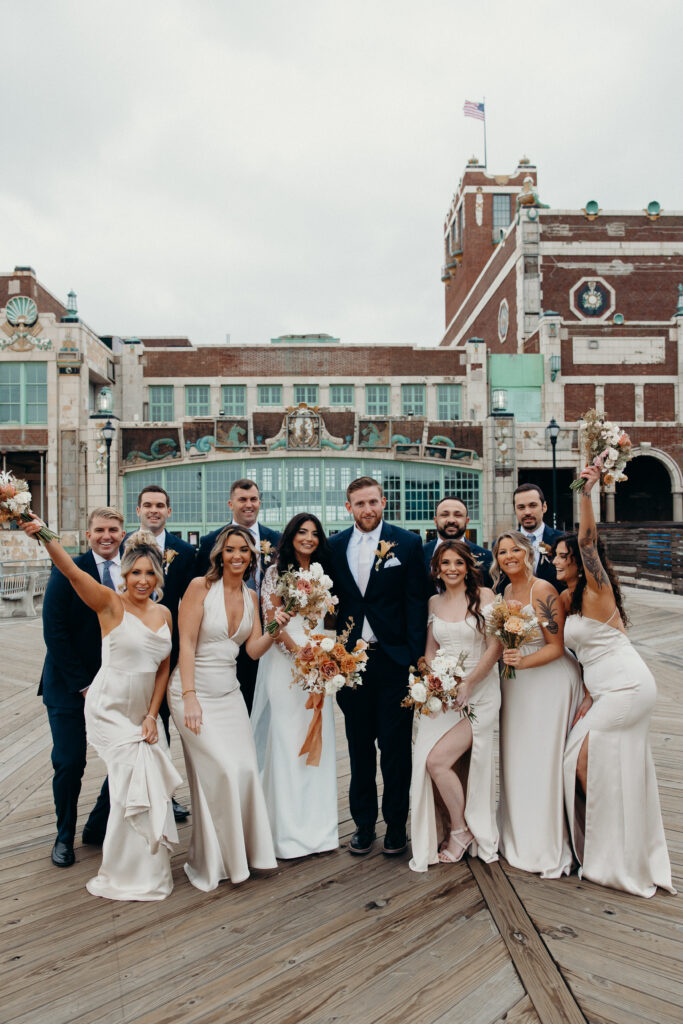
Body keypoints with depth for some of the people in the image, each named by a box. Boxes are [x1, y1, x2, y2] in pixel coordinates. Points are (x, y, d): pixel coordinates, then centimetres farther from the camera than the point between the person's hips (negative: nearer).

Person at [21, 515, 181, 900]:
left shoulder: (164, 613, 3)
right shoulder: (110, 604, -13)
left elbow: (163, 668, 6)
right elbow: (71, 571, -30)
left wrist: (152, 716, 0)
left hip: (143, 710, 6)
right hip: (109, 709, -5)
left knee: (151, 781, 10)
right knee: (134, 779, -8)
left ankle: (148, 866, 34)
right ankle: (128, 873, 15)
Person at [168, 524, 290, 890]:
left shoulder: (250, 596, 8)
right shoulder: (201, 586, -10)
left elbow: (254, 649, 6)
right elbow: (187, 643, -13)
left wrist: (275, 629, -13)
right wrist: (189, 697, -19)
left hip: (229, 692, 6)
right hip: (195, 691, -6)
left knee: (247, 770, -2)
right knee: (224, 771, -13)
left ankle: (240, 851, 20)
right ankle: (211, 862, 8)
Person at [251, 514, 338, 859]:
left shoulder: (321, 574, 14)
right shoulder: (277, 571, -1)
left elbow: (327, 619, 15)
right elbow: (271, 620, -8)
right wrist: (298, 651, -17)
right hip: (284, 661, -5)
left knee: (317, 741, 7)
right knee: (285, 740, -2)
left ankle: (316, 824, 18)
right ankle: (286, 828, 8)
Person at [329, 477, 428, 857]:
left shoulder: (408, 543, -2)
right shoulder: (336, 546, 6)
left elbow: (416, 603, -5)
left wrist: (415, 657, -11)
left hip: (393, 658, -3)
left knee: (396, 746, 6)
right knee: (359, 746, 13)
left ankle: (396, 825, 22)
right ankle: (364, 824, 27)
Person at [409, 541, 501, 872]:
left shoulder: (484, 596, -4)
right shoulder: (433, 603, 10)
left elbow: (495, 648, -8)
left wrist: (466, 685, -14)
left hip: (478, 692, -4)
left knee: (437, 760, -16)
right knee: (425, 760, -8)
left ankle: (461, 831, 8)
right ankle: (447, 831, 15)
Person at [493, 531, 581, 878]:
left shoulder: (543, 591, -15)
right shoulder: (507, 591, 7)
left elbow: (556, 647, -16)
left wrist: (523, 661, -27)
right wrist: (507, 657, 2)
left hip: (549, 678, -7)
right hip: (517, 681, 7)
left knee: (544, 760, -3)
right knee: (515, 758, 12)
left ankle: (549, 848, 13)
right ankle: (519, 838, 29)